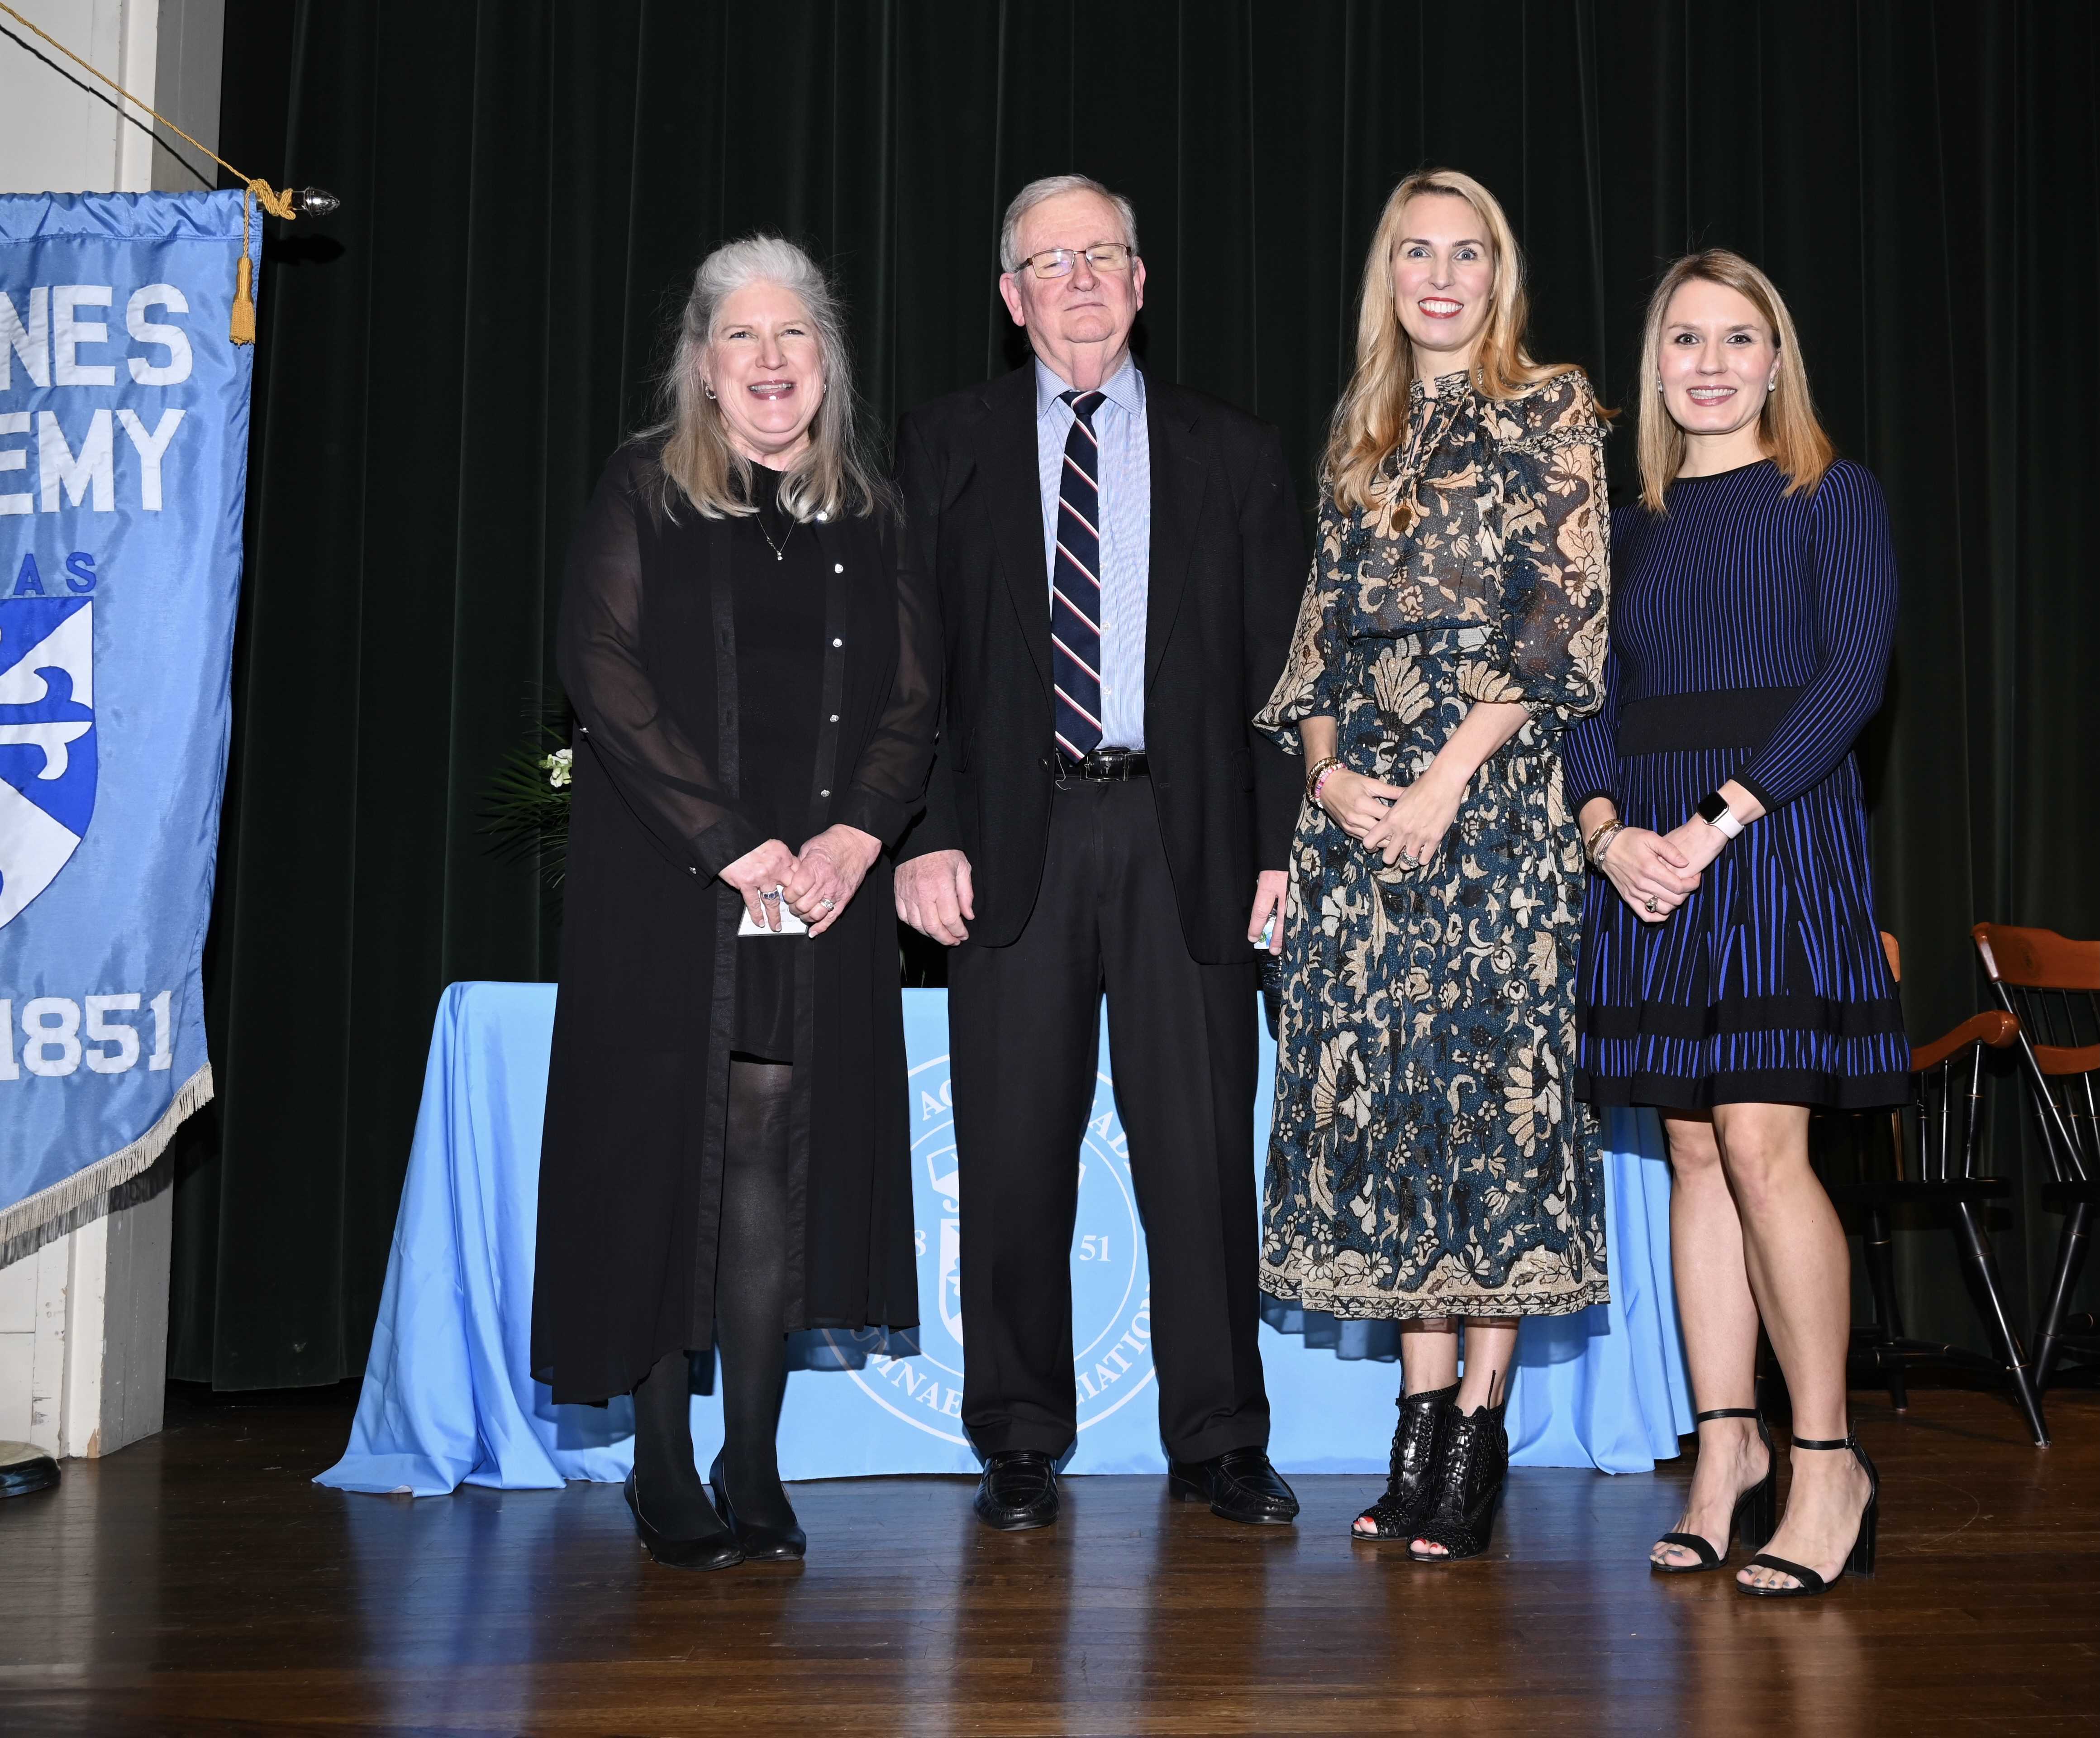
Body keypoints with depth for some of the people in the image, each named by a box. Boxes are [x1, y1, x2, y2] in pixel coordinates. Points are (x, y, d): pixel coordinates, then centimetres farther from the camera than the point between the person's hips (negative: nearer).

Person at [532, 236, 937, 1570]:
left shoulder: (867, 513, 13)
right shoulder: (643, 494, 4)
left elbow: (913, 698, 8)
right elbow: (606, 675, -6)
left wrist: (855, 836, -10)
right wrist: (735, 846, -13)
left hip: (826, 897, 2)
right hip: (669, 894, -2)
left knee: (779, 1169, 0)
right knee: (669, 1159, 0)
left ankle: (754, 1472, 9)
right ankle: (666, 1480, 10)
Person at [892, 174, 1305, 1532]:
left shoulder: (1232, 453, 12)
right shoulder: (945, 449, 11)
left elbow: (1280, 662, 9)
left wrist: (1282, 841, -1)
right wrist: (926, 834, -5)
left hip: (1184, 833, 0)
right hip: (1016, 834, 0)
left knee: (1203, 1148, 2)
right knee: (1016, 1152, 3)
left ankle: (1220, 1443, 16)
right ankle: (1022, 1445, 16)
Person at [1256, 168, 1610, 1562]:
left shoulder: (1553, 415, 4)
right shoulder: (1362, 446, 19)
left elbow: (1566, 618, -5)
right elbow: (1323, 631, 15)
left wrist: (1450, 772, -14)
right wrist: (1327, 767, -3)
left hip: (1497, 797, -4)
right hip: (1362, 807, 5)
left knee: (1493, 1081, -6)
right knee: (1382, 1090, 1)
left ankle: (1479, 1430, 3)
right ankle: (1423, 1414, 10)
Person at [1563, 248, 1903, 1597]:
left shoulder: (1831, 497, 4)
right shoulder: (1636, 529, 17)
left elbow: (1855, 674, -8)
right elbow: (1592, 701, 10)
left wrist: (1719, 820, -17)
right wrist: (1611, 831, -9)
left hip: (1778, 835, -5)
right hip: (1646, 855, 5)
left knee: (1763, 1144, -12)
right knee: (1697, 1154, 5)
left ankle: (1829, 1461, -1)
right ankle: (1728, 1449, 12)